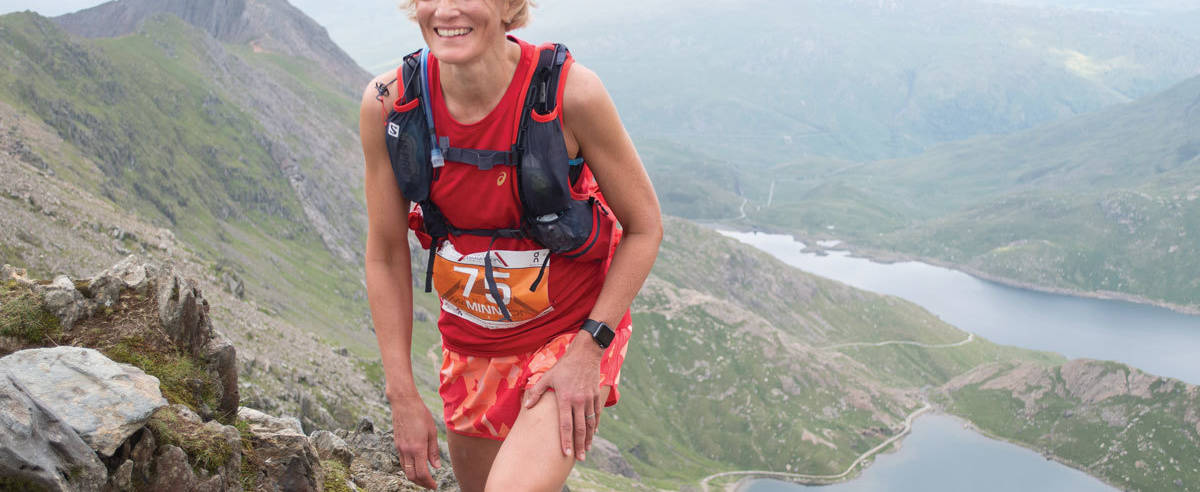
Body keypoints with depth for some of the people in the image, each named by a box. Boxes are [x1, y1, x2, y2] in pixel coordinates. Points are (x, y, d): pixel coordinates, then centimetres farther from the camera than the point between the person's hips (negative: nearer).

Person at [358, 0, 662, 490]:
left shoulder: (571, 90, -24)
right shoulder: (388, 103, -15)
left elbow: (644, 227, -11)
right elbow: (385, 256, -5)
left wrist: (589, 348, -16)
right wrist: (403, 398, -4)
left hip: (572, 335, -4)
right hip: (469, 342, 4)